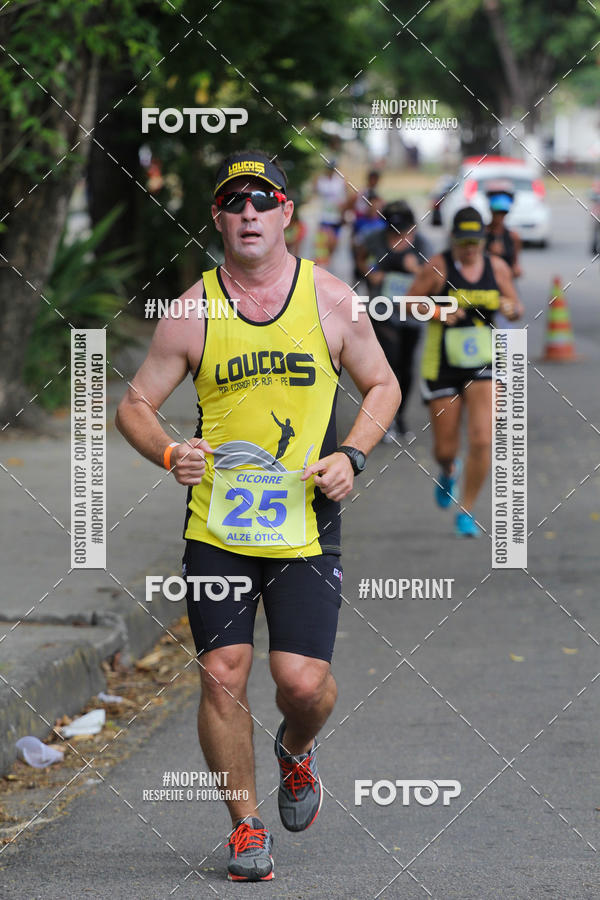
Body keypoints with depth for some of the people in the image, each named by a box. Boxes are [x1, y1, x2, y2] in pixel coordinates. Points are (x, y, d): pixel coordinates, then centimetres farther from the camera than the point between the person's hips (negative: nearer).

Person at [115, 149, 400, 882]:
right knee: (222, 676, -6)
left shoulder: (330, 300, 1)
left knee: (303, 681, -9)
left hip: (307, 528, 0)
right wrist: (169, 453, -14)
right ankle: (246, 827, 12)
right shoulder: (192, 312, -1)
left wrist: (351, 456, -4)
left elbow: (382, 385, 13)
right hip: (215, 526, 0)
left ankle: (296, 750, 28)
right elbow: (134, 404, 7)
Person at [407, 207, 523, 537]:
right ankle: (448, 471, 45)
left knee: (482, 441, -14)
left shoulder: (497, 267, 3)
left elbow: (516, 307, 12)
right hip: (442, 366, -1)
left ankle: (466, 513, 3)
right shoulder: (438, 267, -8)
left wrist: (511, 309, -12)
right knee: (445, 448, 5)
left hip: (484, 364, 2)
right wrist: (439, 314, -19)